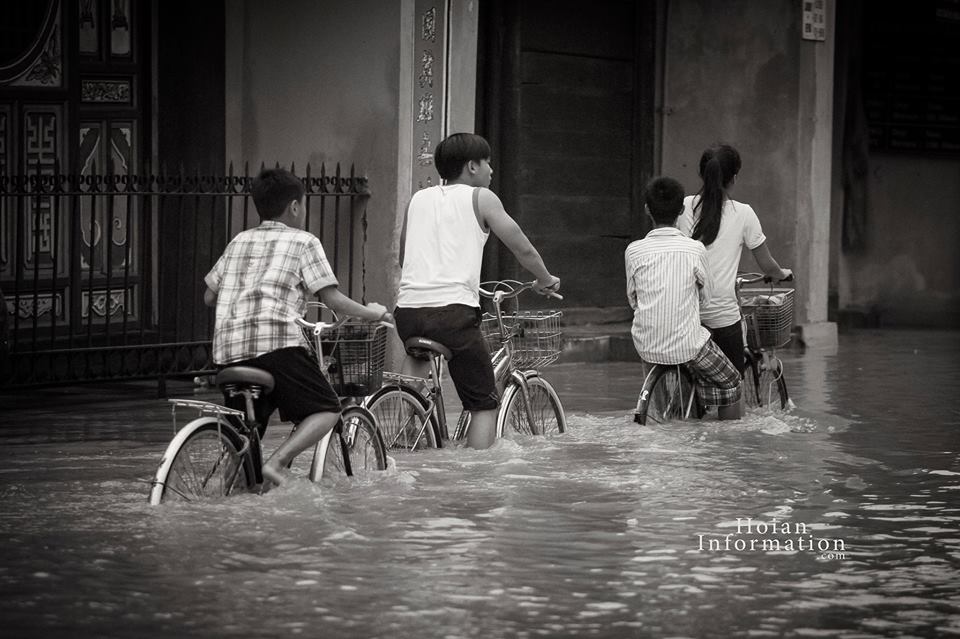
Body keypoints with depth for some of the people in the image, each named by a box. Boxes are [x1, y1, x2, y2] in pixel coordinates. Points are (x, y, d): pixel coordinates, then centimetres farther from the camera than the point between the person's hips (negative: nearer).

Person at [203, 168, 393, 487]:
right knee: (327, 410, 4)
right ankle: (275, 463, -15)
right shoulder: (303, 242, 10)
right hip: (275, 340, -6)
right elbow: (332, 298, 3)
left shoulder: (239, 242, 24)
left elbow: (209, 296, 27)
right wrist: (370, 313, 19)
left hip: (228, 347, 6)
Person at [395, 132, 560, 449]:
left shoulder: (418, 199, 20)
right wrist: (545, 280, 27)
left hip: (407, 309, 4)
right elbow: (523, 249, 8)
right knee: (485, 405, 6)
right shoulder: (481, 198, 7)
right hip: (454, 310, -4)